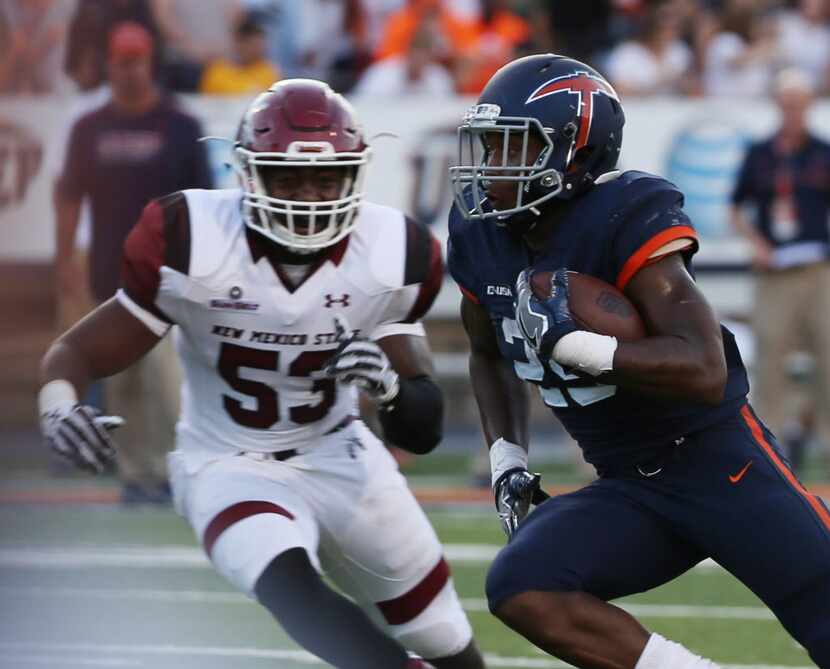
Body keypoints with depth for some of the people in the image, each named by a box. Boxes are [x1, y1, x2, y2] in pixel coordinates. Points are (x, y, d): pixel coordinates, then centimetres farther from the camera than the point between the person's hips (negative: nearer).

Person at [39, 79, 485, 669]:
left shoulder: (395, 255, -14)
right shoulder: (190, 241, -22)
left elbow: (422, 433, -8)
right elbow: (80, 353, -13)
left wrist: (390, 384, -31)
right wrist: (59, 406, -37)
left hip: (339, 459, 4)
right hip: (230, 468, -4)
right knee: (287, 583, -37)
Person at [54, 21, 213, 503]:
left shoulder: (180, 127, 1)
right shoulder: (90, 129, 8)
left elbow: (202, 199, 2)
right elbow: (70, 195, 9)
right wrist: (65, 260, 1)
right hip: (111, 272, 3)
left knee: (162, 370, -14)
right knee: (121, 379, 5)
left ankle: (162, 470, -10)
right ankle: (136, 472, 13)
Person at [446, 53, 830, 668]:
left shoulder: (628, 219, -19)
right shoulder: (483, 238, 2)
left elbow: (705, 371, -29)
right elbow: (491, 354, 23)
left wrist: (570, 343, -31)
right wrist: (507, 459, 10)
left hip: (721, 462, -6)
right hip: (629, 489, 6)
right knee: (520, 589, -20)